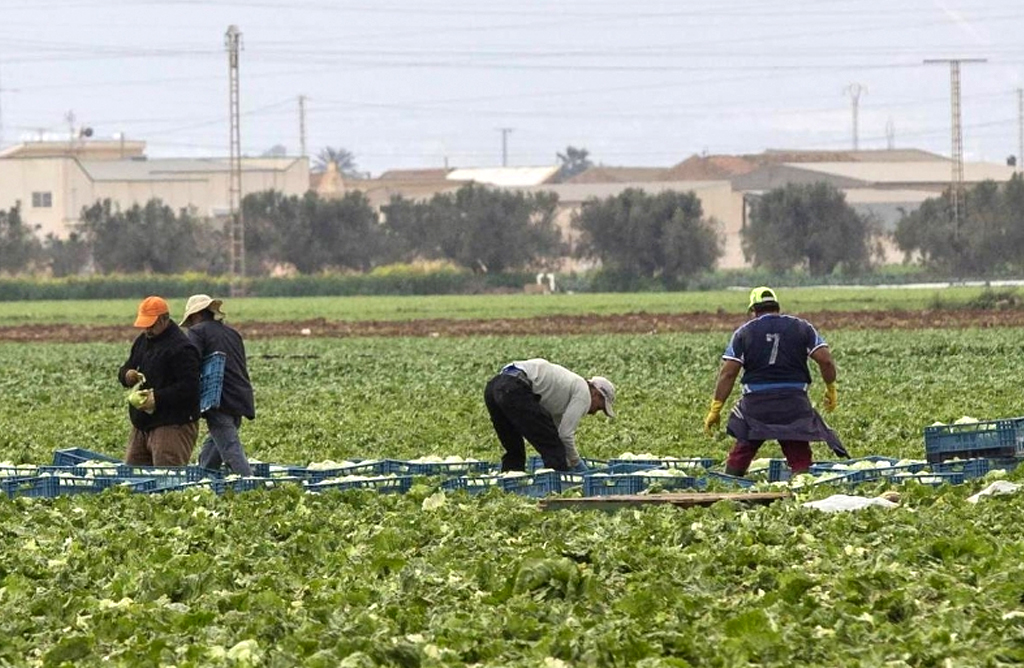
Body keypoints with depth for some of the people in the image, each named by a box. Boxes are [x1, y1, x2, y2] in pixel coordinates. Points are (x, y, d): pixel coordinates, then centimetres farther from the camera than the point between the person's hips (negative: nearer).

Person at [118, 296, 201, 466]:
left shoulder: (180, 348, -14)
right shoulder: (142, 341, 15)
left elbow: (189, 388, -21)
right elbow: (124, 370, 23)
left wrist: (157, 398, -27)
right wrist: (127, 375, -3)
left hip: (172, 425, -9)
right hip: (142, 424, 9)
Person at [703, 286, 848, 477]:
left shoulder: (744, 333, 6)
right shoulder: (802, 328, 8)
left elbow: (728, 373, -1)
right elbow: (825, 360, 0)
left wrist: (715, 409, 1)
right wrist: (831, 389, 15)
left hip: (755, 404, 0)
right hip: (794, 402, 0)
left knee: (741, 453, 14)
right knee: (800, 458, 0)